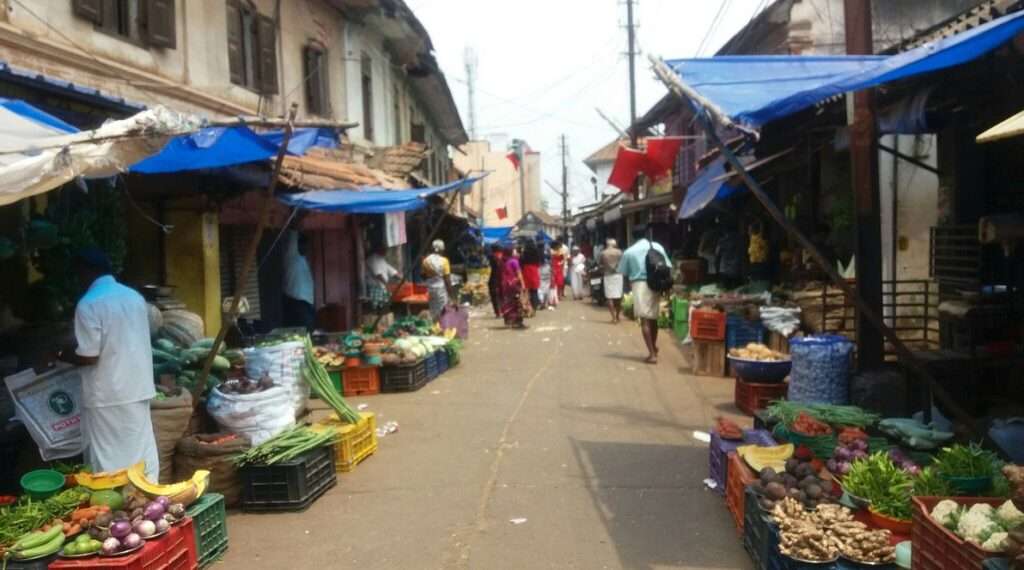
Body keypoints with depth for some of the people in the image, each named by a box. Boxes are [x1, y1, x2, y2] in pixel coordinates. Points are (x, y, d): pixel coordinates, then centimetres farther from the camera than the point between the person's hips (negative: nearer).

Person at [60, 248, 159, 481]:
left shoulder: (89, 304, -14)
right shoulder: (135, 297, 8)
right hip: (139, 389, 7)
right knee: (140, 454, 13)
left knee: (109, 462, 3)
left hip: (107, 396, -6)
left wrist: (62, 355, 3)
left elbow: (88, 356, -16)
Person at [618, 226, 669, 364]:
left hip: (640, 285, -3)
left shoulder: (629, 252, 2)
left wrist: (630, 283, 22)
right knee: (653, 318, 19)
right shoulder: (657, 247, 6)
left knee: (645, 320, -2)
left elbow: (624, 273, 5)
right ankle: (654, 347, 35)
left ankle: (652, 354, -9)